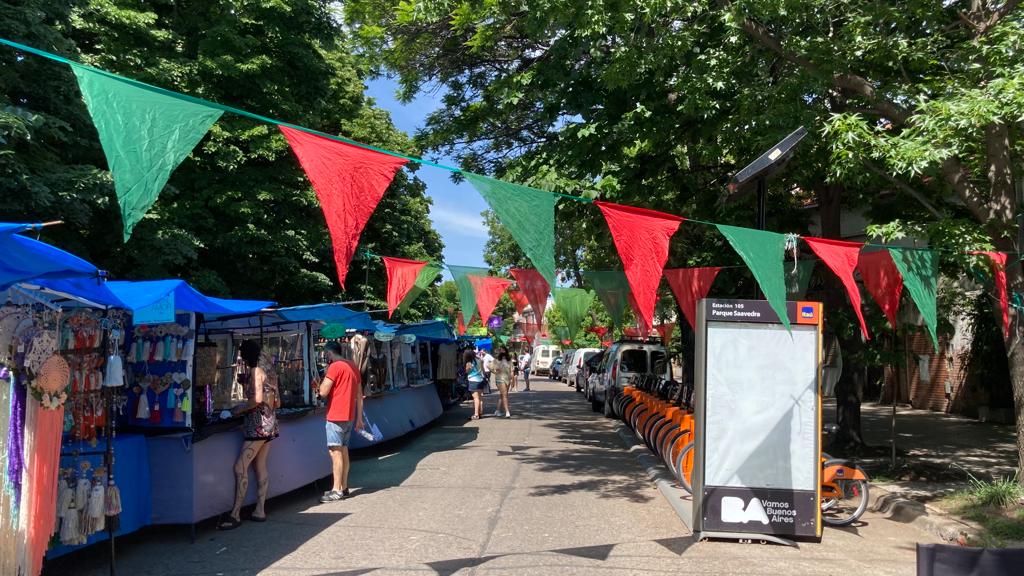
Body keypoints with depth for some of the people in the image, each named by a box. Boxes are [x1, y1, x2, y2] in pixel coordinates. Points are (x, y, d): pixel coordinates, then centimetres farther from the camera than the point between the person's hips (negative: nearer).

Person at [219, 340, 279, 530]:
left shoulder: (255, 371, -10)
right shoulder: (269, 372, 15)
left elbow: (257, 399, -21)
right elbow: (277, 403, 17)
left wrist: (238, 409, -7)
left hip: (258, 424, -10)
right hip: (269, 423, 10)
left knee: (240, 467, -10)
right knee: (260, 467, 11)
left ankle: (235, 515, -11)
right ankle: (260, 511, 13)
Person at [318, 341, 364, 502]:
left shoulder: (335, 367, -13)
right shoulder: (352, 366, 14)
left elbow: (323, 392, -17)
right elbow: (359, 395, 15)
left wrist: (325, 376, -2)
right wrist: (359, 418, 18)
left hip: (336, 416, -9)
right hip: (349, 416, 9)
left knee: (335, 452, -7)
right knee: (343, 450, 13)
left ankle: (337, 491, -8)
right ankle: (343, 487, 17)